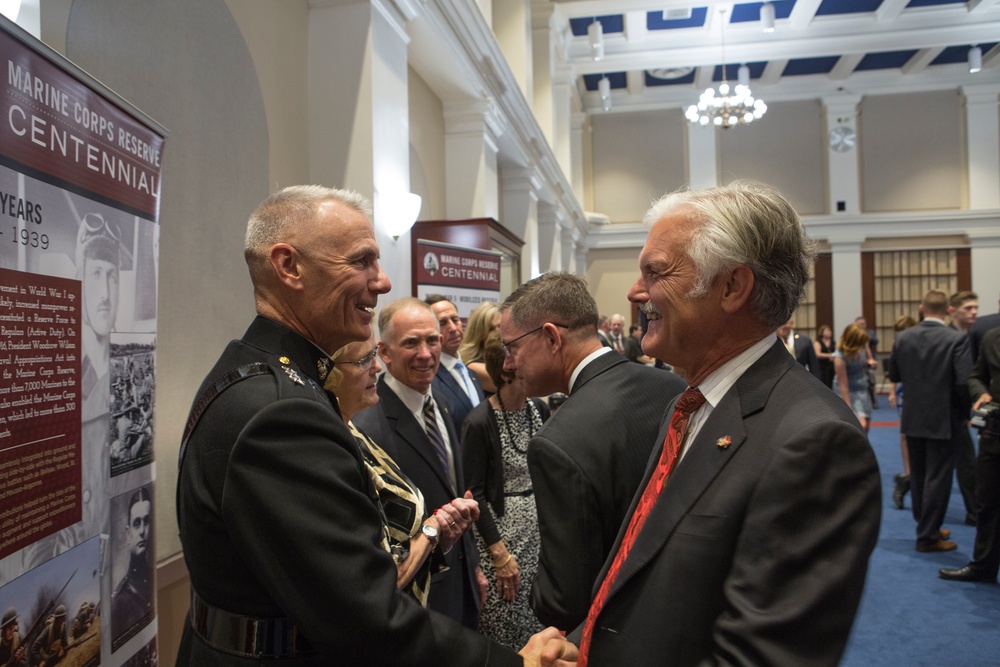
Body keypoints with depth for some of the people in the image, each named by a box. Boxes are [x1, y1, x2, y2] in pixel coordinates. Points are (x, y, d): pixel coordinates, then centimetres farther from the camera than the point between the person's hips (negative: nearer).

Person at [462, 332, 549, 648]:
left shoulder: (540, 409, 0)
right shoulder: (480, 422, -17)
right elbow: (474, 493, -13)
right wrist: (500, 554, -12)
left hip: (540, 526, 5)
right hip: (501, 530, -5)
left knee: (540, 622, 13)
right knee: (506, 625, 6)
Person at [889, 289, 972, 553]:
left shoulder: (903, 338, -2)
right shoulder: (957, 339, -14)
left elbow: (894, 375, 6)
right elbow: (963, 382, -18)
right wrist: (963, 411, -1)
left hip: (912, 419, 4)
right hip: (943, 419, -4)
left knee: (918, 476, 16)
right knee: (938, 479, 5)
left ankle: (928, 527, 30)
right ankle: (928, 536, 11)